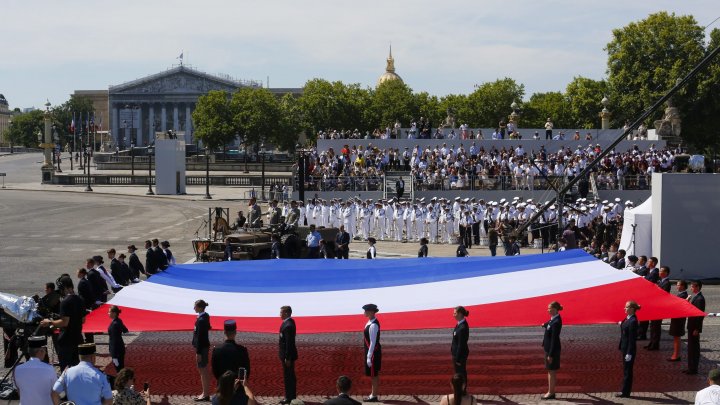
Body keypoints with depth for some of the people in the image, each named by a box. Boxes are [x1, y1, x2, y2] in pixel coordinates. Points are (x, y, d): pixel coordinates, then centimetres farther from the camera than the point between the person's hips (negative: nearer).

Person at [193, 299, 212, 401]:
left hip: (202, 347, -10)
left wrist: (198, 353, -19)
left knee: (203, 370, -2)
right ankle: (205, 393, 24)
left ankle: (206, 395, 5)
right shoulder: (205, 317, 8)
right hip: (204, 346, 10)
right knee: (203, 370, 16)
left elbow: (200, 337, -21)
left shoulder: (201, 320, -21)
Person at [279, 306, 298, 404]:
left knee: (288, 377, -1)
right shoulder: (289, 322, 7)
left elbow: (289, 343, -24)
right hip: (288, 354, 10)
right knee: (290, 376, 17)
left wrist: (287, 358, -21)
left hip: (288, 355, -10)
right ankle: (292, 396, 26)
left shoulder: (288, 325, -24)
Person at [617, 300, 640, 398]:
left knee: (627, 371, 1)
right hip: (625, 347, 10)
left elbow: (632, 338, -21)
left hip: (629, 349, -10)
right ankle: (625, 391, 25)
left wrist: (629, 353, -21)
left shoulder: (633, 321, -22)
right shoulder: (627, 319, 6)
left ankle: (625, 392, 10)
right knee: (626, 370, 16)